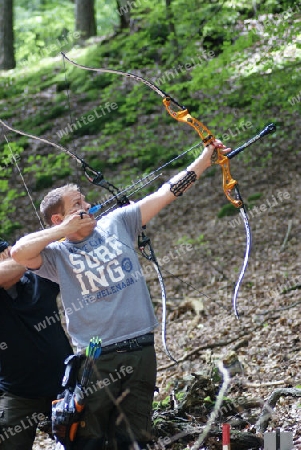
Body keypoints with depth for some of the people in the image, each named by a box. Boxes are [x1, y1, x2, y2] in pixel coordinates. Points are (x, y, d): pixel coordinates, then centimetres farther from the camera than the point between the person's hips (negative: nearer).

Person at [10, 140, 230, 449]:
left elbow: (165, 194, 7)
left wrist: (204, 160, 5)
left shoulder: (116, 224, 7)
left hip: (141, 349, 3)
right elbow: (18, 252, -22)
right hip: (97, 358, -3)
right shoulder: (57, 254, -2)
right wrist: (64, 230, -14)